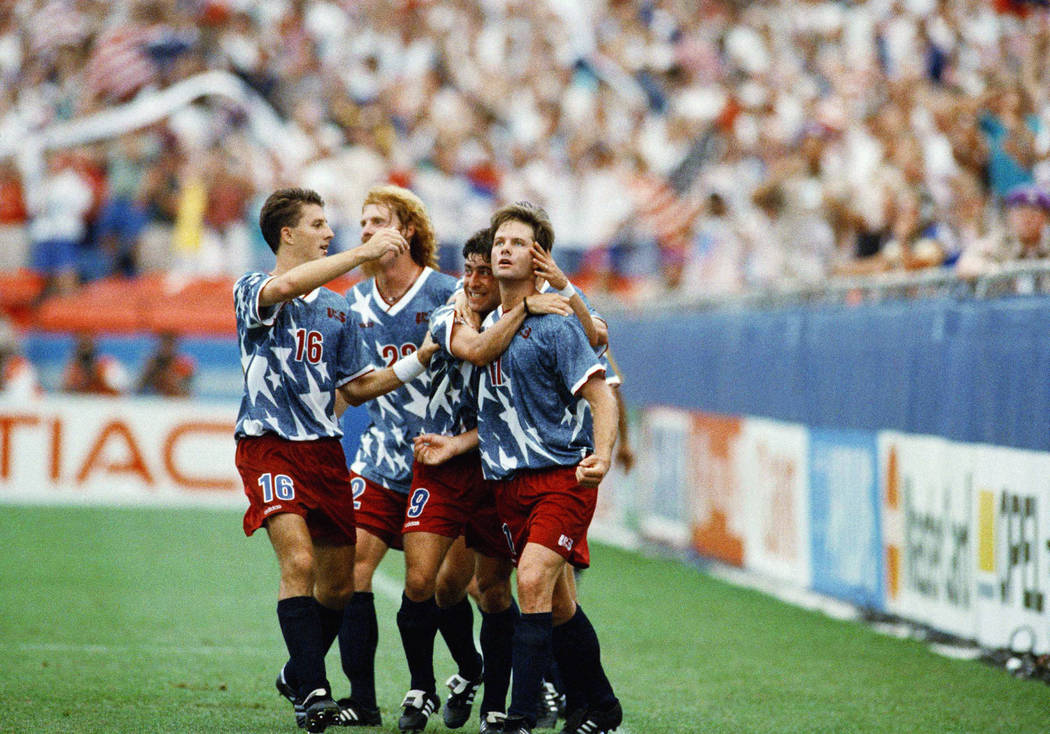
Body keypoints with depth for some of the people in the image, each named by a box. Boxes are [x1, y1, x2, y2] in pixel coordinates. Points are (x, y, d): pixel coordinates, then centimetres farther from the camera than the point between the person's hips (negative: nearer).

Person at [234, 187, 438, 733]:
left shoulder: (334, 308, 17)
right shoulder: (252, 291, -3)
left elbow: (356, 387, 21)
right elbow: (284, 287, -29)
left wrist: (422, 358, 11)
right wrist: (364, 253, -28)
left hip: (323, 447, 6)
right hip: (269, 445, -6)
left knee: (339, 582, 7)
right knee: (299, 562, -21)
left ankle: (298, 675, 29)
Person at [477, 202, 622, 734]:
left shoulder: (553, 324, -7)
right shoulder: (486, 326, 14)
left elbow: (600, 397, -12)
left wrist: (601, 456, -27)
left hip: (562, 475, -7)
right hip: (509, 483, 7)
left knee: (534, 582, -20)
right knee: (556, 603, 10)